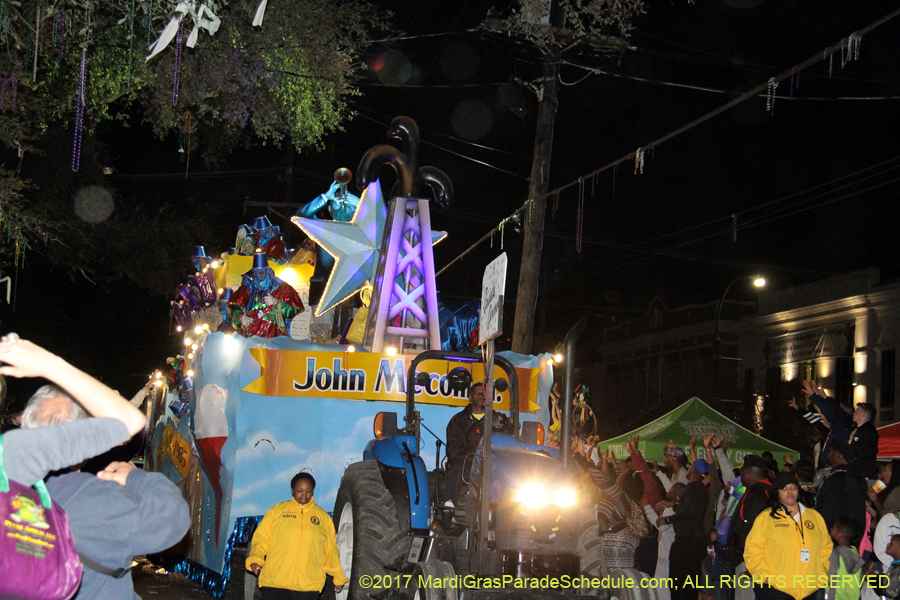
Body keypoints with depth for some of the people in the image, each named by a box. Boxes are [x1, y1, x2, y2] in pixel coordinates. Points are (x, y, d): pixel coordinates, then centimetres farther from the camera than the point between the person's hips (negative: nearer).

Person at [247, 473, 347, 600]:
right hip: (274, 582, -1)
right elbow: (262, 539, 8)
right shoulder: (277, 511, 12)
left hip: (308, 586, 1)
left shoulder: (323, 517, 16)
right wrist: (255, 559, -9)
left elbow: (330, 550, 19)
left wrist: (338, 578, 21)